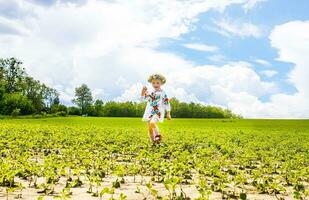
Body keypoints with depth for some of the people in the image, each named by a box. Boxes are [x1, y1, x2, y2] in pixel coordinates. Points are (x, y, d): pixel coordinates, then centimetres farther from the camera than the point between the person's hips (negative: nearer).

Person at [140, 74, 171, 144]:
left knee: (152, 123, -30)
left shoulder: (162, 93, -3)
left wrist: (168, 113, 1)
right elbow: (144, 99, 3)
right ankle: (153, 141, 19)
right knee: (150, 128, 6)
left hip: (158, 112, -5)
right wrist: (143, 92, -14)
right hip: (150, 112, 5)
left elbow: (167, 103, 0)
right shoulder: (150, 92, 8)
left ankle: (158, 135, -11)